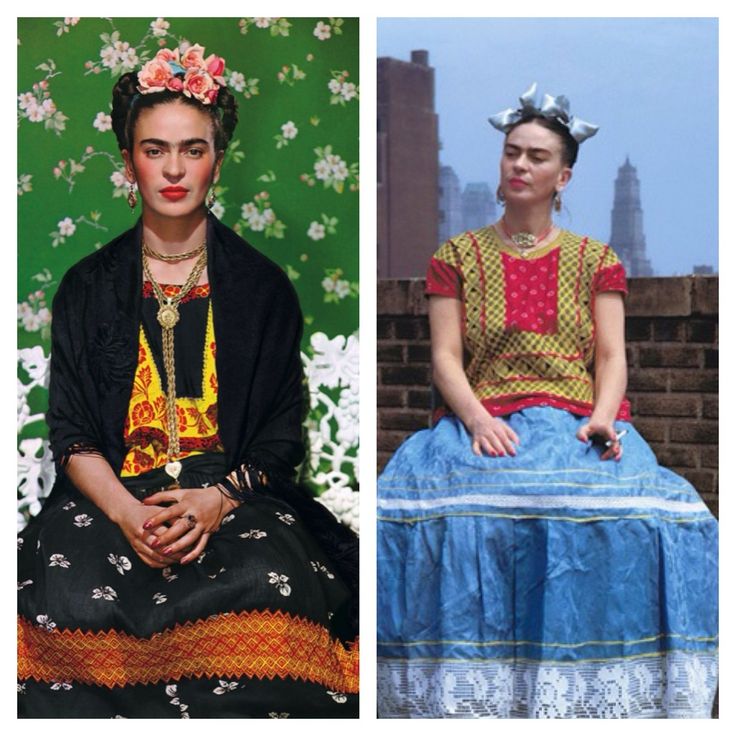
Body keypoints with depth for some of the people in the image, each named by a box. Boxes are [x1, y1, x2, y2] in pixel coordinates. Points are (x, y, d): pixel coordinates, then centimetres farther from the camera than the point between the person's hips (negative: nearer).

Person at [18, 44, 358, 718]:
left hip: (237, 494, 0)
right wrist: (127, 512, -16)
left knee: (270, 589, -35)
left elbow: (281, 434, 6)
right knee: (67, 598, -33)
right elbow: (72, 434, 5)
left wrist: (216, 501, -15)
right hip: (111, 494, 1)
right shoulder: (89, 288, 12)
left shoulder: (263, 288, 10)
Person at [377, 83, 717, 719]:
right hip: (482, 423, 0)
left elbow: (612, 357, 7)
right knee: (453, 513, -34)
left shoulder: (596, 260, 17)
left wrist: (602, 420, -13)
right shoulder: (457, 258, 15)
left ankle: (587, 693, -20)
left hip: (576, 426, 0)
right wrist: (477, 420, -15)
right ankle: (480, 687, -23)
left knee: (630, 517, -33)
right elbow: (445, 357, 4)